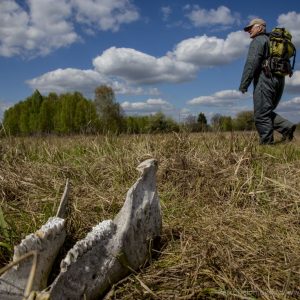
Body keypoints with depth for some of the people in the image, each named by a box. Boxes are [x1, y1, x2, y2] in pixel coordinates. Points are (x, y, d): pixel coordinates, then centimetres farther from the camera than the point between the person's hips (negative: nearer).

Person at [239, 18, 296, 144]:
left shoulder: (258, 41, 0)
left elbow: (252, 63, -14)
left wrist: (244, 84, -17)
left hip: (265, 78, -9)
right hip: (279, 79, 9)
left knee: (262, 115, -7)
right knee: (267, 112, 15)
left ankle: (266, 143, -9)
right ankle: (286, 127, -3)